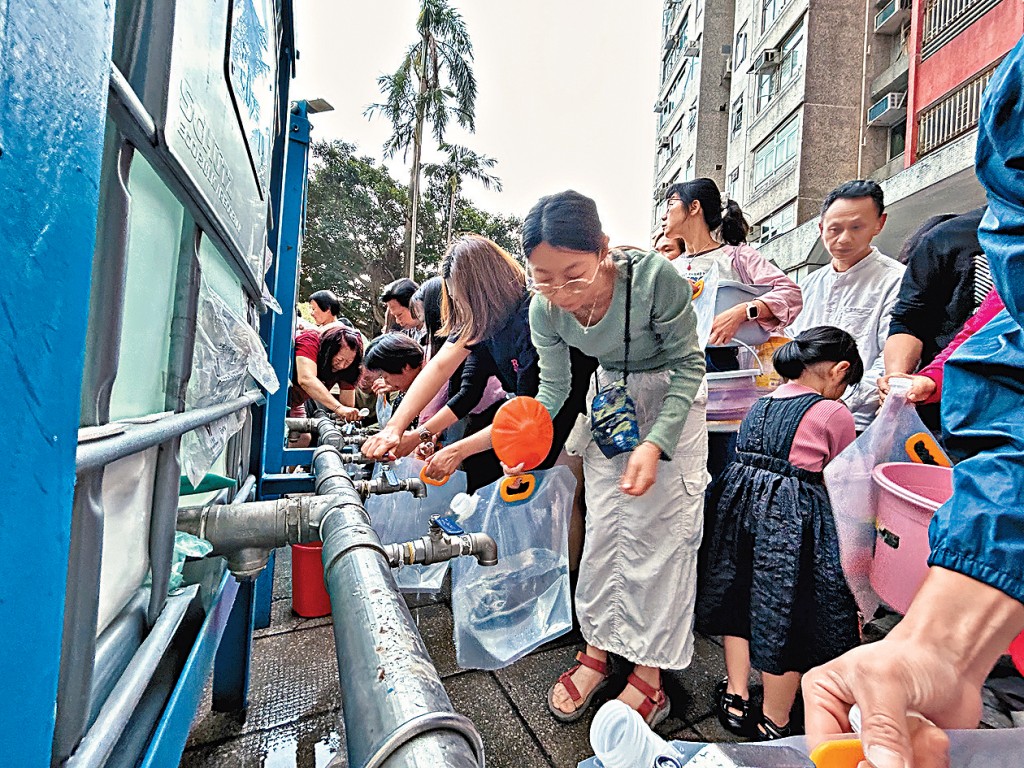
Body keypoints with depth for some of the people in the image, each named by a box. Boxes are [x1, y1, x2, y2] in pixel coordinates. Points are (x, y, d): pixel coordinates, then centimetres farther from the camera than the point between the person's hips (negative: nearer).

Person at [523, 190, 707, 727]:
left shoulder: (655, 278, -33)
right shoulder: (545, 310, -20)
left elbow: (688, 365, -21)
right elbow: (553, 387, -8)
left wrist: (655, 443, -32)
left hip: (673, 396, -3)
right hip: (610, 396, 4)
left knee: (660, 526, -3)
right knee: (602, 525, 7)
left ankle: (650, 672, 14)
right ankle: (597, 650, 25)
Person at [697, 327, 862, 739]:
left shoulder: (761, 403, 12)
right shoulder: (835, 414, -5)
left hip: (742, 501, 6)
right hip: (793, 517, -5)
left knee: (744, 597, 20)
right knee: (786, 614, 9)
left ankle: (735, 697, 33)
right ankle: (773, 725, 26)